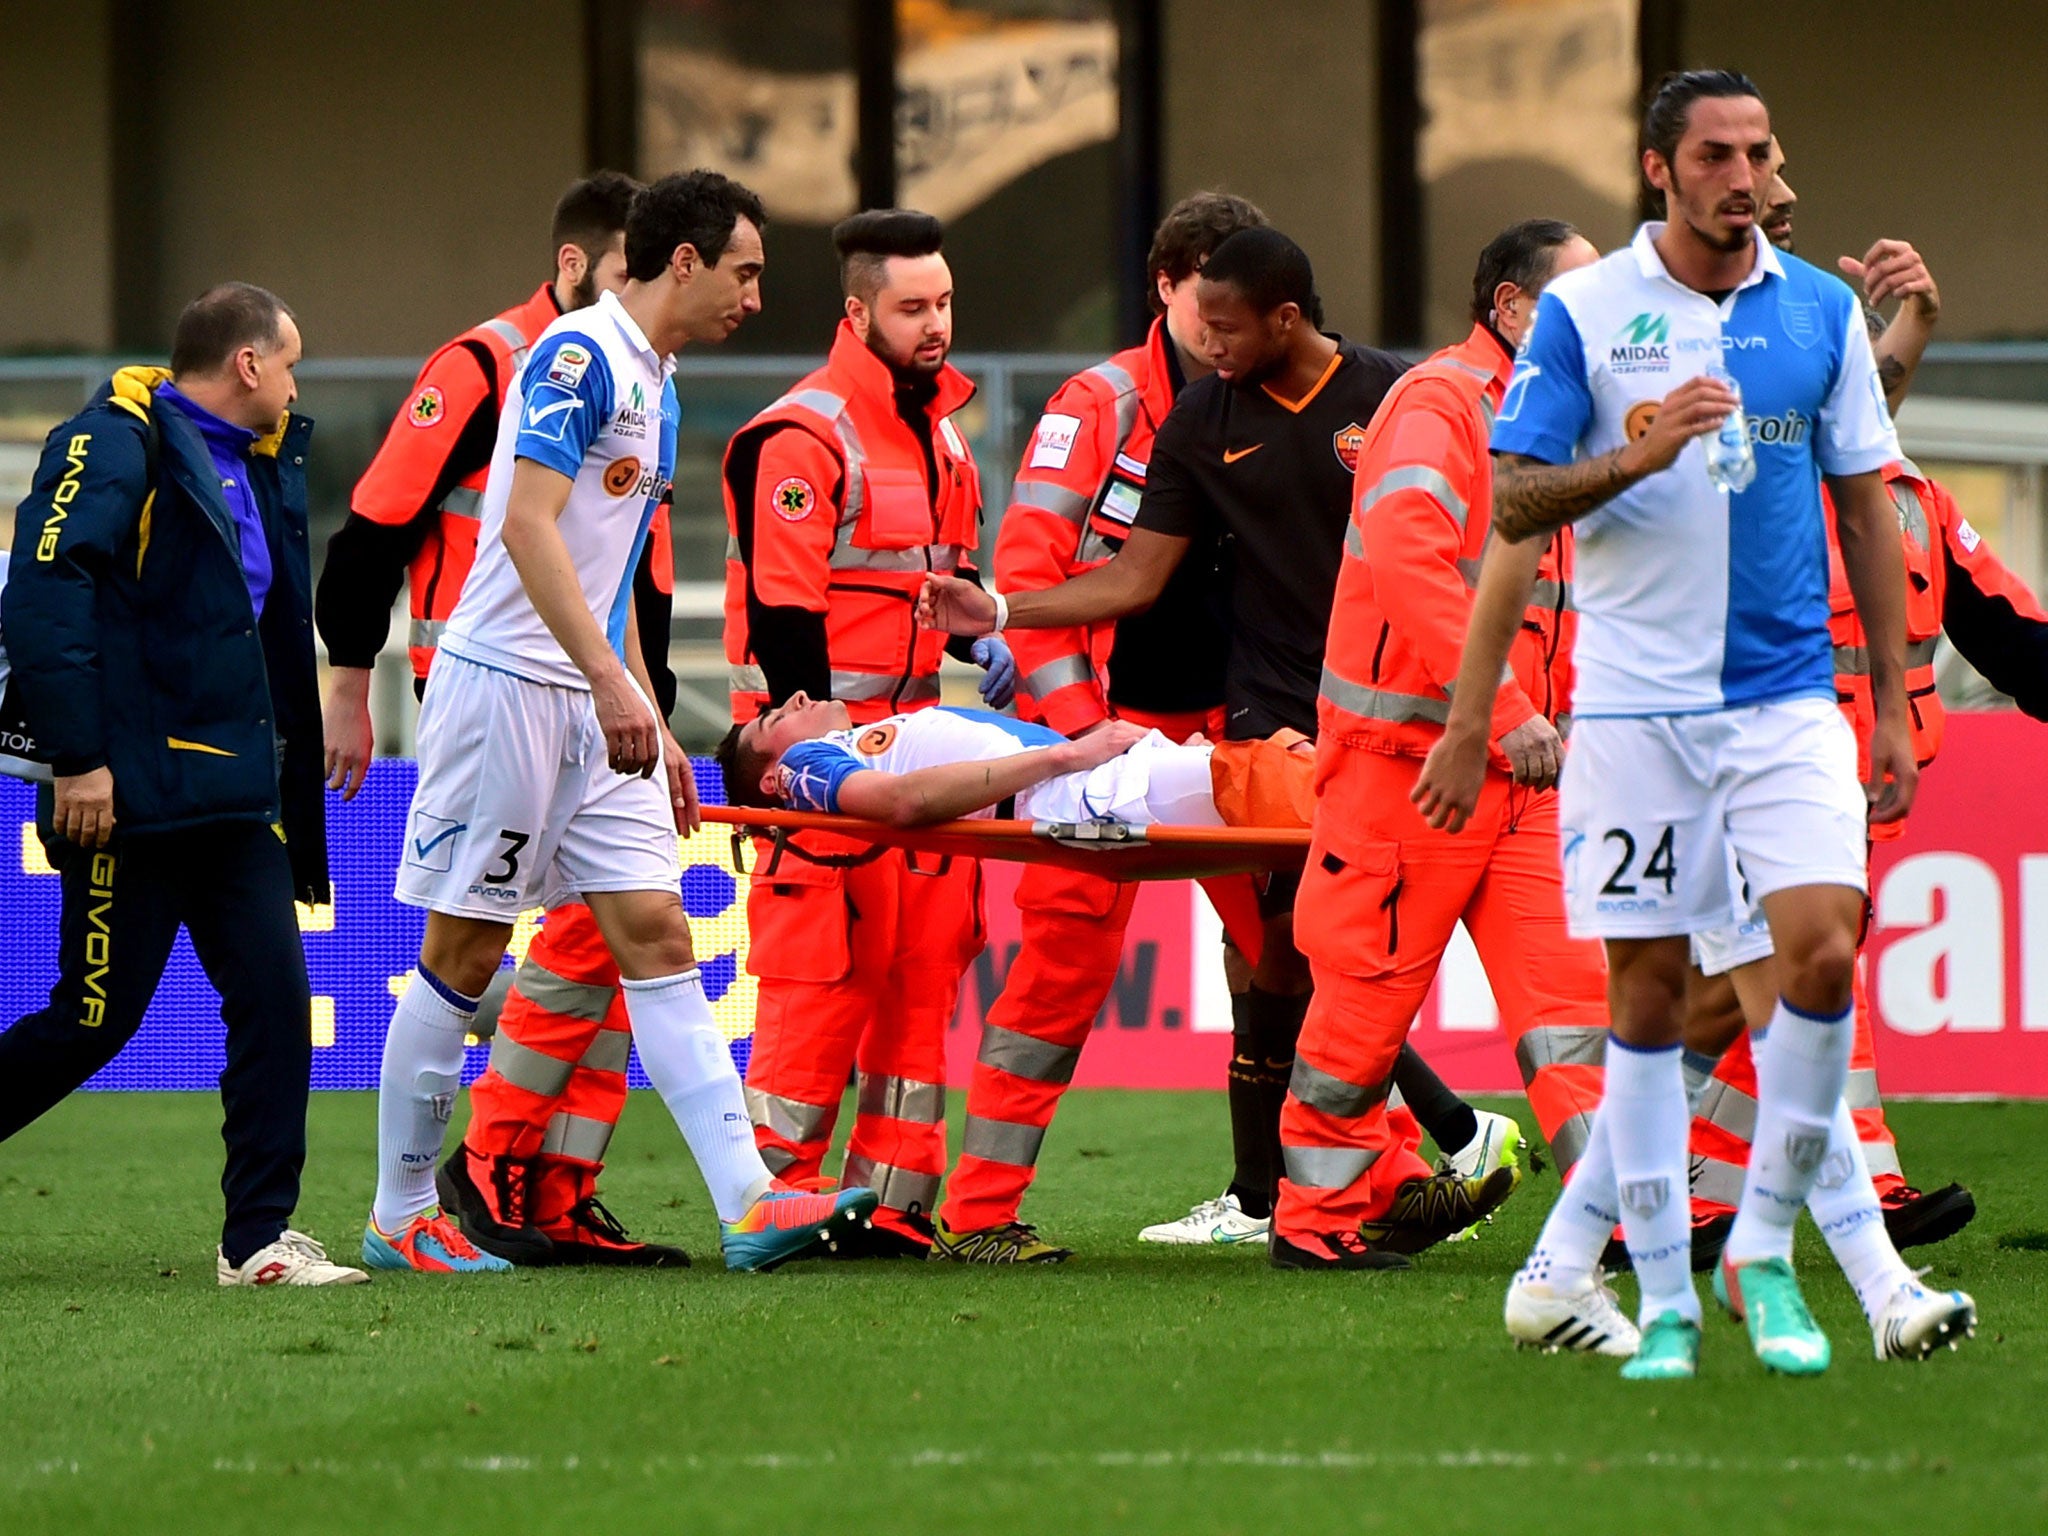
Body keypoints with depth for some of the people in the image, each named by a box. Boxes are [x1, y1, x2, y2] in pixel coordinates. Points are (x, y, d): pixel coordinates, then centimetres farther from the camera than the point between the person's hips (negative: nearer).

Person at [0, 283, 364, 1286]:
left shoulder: (257, 467, 17)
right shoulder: (116, 445, -11)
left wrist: (285, 766, 18)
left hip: (234, 791, 8)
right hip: (132, 792, -8)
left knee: (274, 997, -3)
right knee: (99, 1018, -2)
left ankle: (259, 1239, 0)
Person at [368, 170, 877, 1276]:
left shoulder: (655, 386, 17)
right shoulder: (580, 355, -12)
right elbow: (528, 525, -21)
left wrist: (651, 724, 22)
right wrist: (610, 680, -27)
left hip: (595, 707, 9)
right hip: (507, 684, -9)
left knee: (658, 935, -1)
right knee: (463, 953, -1)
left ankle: (748, 1204, -8)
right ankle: (400, 1218, 8)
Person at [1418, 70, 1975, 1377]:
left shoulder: (1823, 311, 6)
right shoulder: (1583, 313, 0)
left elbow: (1868, 511, 11)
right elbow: (1516, 506, 0)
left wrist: (1893, 704, 9)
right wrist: (1638, 456, -17)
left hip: (1789, 699, 1)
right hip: (1632, 707, -1)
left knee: (1824, 951, -14)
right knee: (1648, 991, 1)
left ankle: (1763, 1253, 2)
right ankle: (1664, 1296, 8)